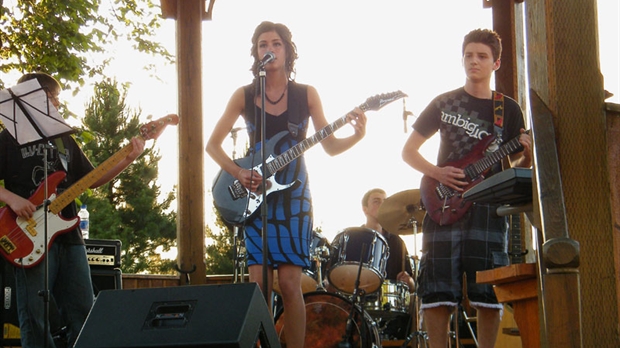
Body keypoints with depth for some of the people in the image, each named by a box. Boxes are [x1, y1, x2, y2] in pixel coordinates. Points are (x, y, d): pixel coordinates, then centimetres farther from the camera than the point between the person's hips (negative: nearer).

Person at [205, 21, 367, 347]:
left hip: (293, 195, -1)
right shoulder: (244, 96, 4)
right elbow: (213, 144, 6)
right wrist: (238, 173, -10)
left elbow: (330, 146, 5)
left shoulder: (306, 94, 4)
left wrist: (356, 135, -15)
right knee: (259, 285, -6)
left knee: (290, 283, -8)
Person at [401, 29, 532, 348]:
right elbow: (408, 151, 10)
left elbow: (517, 162, 13)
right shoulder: (444, 103, 9)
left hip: (488, 206, 1)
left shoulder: (509, 110, 11)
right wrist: (436, 172, -9)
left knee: (489, 292, -2)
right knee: (438, 291, -5)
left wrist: (528, 156, -10)